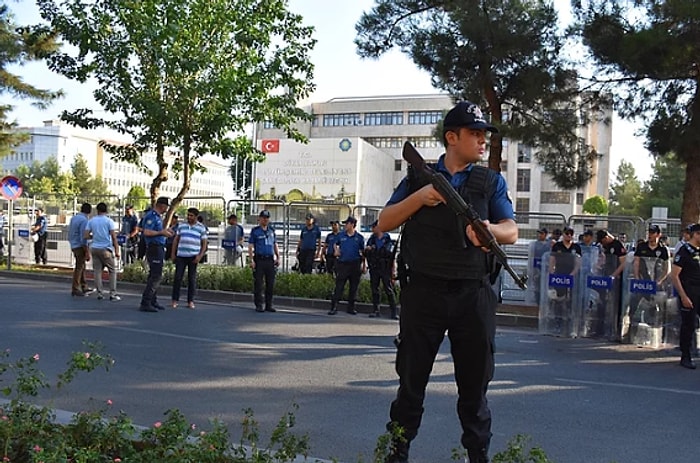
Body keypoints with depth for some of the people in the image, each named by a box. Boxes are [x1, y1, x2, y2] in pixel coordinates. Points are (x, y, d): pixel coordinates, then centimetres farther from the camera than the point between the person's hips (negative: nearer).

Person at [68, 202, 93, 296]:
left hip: (74, 246, 9)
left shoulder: (74, 218, 9)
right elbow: (83, 237, -20)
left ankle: (84, 287, 22)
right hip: (80, 246, -9)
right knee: (79, 267, -1)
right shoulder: (84, 220, -17)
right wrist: (87, 252, -17)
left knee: (81, 267, 16)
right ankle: (75, 289, 3)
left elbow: (69, 233, 16)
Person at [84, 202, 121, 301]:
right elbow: (114, 237, -9)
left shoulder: (91, 221, 5)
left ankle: (99, 293, 6)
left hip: (95, 248, 4)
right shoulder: (109, 221, -4)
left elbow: (86, 236, 1)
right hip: (106, 249, -4)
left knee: (97, 271, 7)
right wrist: (117, 250, -5)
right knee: (112, 271, 4)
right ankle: (112, 294, 0)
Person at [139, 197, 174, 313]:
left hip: (159, 248, 11)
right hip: (154, 248, -11)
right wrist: (161, 233, -17)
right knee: (156, 276, -12)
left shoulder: (158, 216, 17)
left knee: (154, 276, 14)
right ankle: (145, 303, -11)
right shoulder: (151, 216, -14)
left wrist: (165, 231, 13)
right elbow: (146, 232, -24)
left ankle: (153, 302, 22)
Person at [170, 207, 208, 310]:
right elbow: (176, 240, 13)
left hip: (193, 256, -2)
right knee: (178, 277, -1)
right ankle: (175, 300, 7)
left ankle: (190, 301, 9)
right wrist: (173, 253, 7)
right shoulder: (181, 225, 9)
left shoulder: (201, 228, 3)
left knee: (192, 279, 3)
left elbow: (204, 244, 2)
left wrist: (200, 256, -9)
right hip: (181, 255, 2)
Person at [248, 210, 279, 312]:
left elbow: (275, 245, 20)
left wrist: (278, 257, 11)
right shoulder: (255, 231, 2)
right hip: (259, 260, -4)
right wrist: (251, 260, -9)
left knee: (270, 284, 6)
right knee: (258, 284, -1)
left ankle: (269, 305, 14)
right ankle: (258, 305, 5)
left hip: (270, 260, 4)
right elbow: (250, 246, -1)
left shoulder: (272, 230, 15)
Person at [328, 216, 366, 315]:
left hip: (355, 265, 0)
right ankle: (334, 307, -3)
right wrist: (336, 250, 2)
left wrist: (364, 265, 7)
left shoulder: (359, 237, 3)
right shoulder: (341, 235, 5)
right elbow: (335, 244, 23)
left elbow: (362, 252, 8)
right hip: (342, 264, 0)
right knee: (339, 286, -5)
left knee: (354, 287, 7)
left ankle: (351, 307, 18)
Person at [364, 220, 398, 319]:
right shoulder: (371, 239, 11)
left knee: (389, 289, -5)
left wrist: (392, 269, -5)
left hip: (385, 269, -4)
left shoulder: (388, 239, 0)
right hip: (374, 268, 4)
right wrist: (366, 249, -5)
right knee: (374, 289, 6)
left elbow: (392, 256, 0)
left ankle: (394, 312, -3)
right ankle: (376, 311, 13)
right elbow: (365, 254, 18)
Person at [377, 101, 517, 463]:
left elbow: (512, 231, 1)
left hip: (473, 295, 1)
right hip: (422, 293, -1)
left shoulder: (492, 181, 10)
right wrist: (419, 197, -11)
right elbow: (384, 224, 4)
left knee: (475, 382, 9)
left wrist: (491, 229, -23)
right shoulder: (419, 177, 8)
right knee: (411, 379, 8)